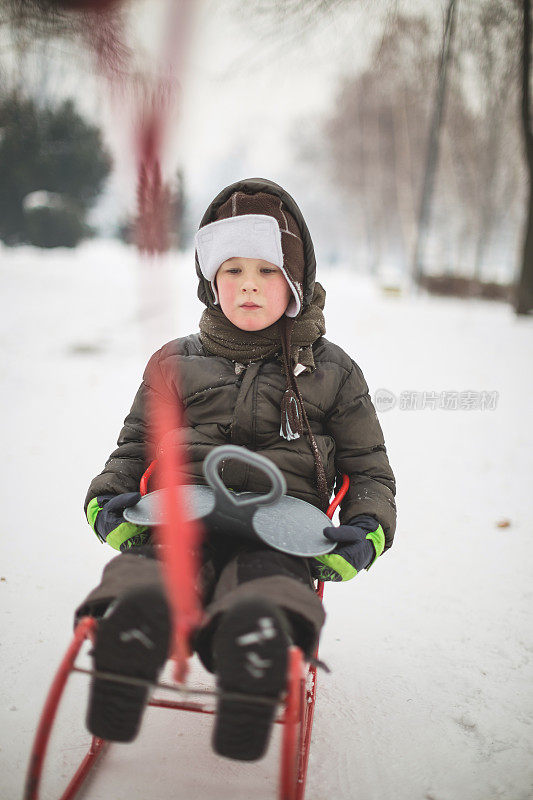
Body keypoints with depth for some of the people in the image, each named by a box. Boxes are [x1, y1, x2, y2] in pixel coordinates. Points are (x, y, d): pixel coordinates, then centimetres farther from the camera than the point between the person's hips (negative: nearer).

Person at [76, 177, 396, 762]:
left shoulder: (331, 370, 21)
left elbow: (369, 470, 22)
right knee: (140, 597, -38)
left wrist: (367, 531, 0)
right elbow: (134, 447, 28)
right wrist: (107, 499, 4)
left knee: (258, 612, -41)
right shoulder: (175, 362, 24)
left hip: (279, 533, -1)